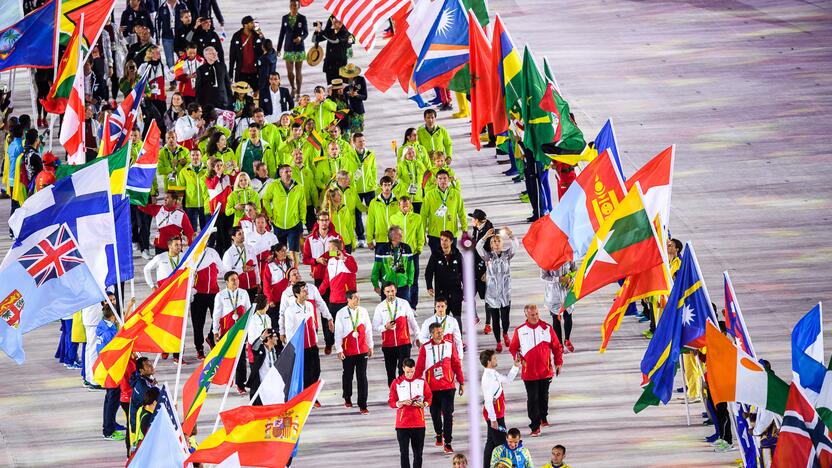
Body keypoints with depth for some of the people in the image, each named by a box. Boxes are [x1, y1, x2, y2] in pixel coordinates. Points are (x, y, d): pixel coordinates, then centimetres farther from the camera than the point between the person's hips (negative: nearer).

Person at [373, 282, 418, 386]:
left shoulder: (404, 304, 2)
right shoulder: (380, 307, 3)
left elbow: (412, 321, 9)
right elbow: (375, 326, 4)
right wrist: (385, 327, -16)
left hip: (404, 342, -1)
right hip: (388, 345, 1)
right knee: (391, 372, 6)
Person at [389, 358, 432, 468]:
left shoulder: (421, 382, 5)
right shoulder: (396, 383, 1)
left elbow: (429, 398, 10)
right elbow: (391, 402, 2)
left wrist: (423, 404, -11)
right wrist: (402, 403, -17)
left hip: (419, 423, 1)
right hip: (402, 423, -1)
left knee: (418, 452, 5)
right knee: (404, 452, -3)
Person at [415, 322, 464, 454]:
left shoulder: (449, 346, 2)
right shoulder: (425, 348, -1)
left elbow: (456, 364, 8)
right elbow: (419, 368, 2)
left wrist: (461, 382, 9)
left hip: (448, 386, 0)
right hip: (432, 387, 0)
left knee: (448, 414, -6)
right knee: (435, 414, 13)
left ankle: (448, 443, -3)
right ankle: (439, 434, 39)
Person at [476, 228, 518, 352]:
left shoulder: (507, 255, 1)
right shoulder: (488, 257, -1)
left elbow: (514, 245, -17)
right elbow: (478, 247, -18)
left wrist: (510, 235, -37)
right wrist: (485, 236, -36)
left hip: (505, 294, 0)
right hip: (492, 294, 0)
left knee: (505, 318, 1)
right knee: (495, 320, 5)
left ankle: (505, 333, 33)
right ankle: (498, 343, 19)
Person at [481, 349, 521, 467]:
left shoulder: (494, 374, 8)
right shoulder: (488, 378, -23)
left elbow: (508, 380, 27)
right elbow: (488, 401, -25)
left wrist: (516, 366, 16)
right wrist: (493, 419, -25)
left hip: (498, 413, 10)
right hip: (493, 414, -10)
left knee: (491, 442, 16)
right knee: (501, 442, -5)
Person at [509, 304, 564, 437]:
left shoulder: (547, 328, -1)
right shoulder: (520, 331, -2)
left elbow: (556, 346, 6)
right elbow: (513, 348, 6)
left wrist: (558, 362, 1)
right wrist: (519, 359, -11)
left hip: (545, 371, 1)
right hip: (529, 372, -1)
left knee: (544, 397, 15)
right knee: (532, 399, -3)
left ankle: (543, 418, 37)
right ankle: (535, 427, 0)